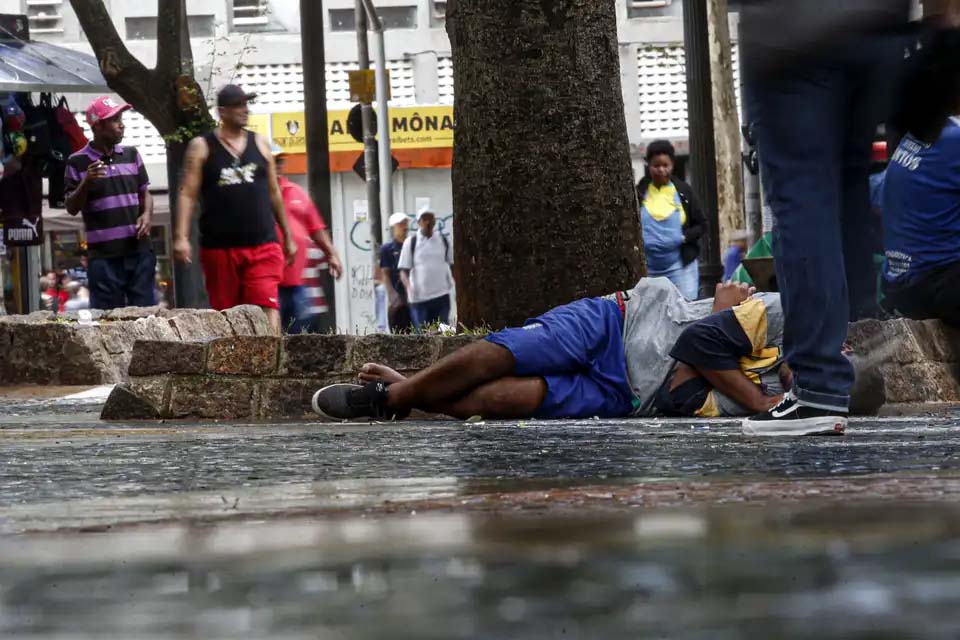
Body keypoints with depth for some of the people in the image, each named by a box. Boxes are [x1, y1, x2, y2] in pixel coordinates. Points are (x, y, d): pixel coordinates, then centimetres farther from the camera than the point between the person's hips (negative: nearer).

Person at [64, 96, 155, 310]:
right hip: (104, 256, -4)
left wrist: (147, 215, -1)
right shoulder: (78, 162, -1)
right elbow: (72, 208, -1)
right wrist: (86, 182, -19)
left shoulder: (131, 155, 11)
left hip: (139, 251, 4)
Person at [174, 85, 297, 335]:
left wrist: (288, 236, 18)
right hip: (219, 246, -1)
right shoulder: (202, 147, 3)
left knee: (267, 308, -14)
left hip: (262, 245, 1)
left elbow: (274, 193, 18)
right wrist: (181, 237, -14)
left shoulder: (259, 144, 11)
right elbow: (188, 194, -2)